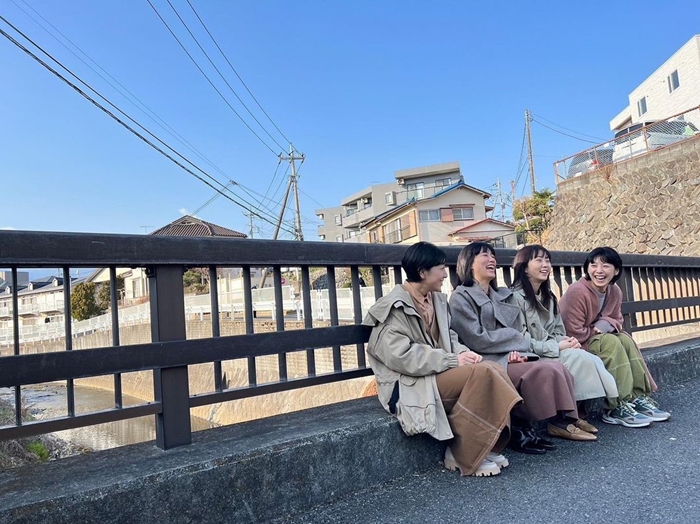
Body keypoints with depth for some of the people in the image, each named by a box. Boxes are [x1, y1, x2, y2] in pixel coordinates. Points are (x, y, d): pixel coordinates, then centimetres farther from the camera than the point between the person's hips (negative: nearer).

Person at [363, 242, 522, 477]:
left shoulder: (437, 300, 13)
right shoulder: (395, 307, -13)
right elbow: (400, 355, -21)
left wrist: (464, 353, -5)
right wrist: (453, 361, -21)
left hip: (440, 372, 8)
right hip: (411, 384, -8)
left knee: (495, 370, -16)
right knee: (482, 373, -25)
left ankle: (485, 447, -6)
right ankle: (463, 455, -13)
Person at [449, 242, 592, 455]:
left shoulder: (502, 296, 21)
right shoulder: (461, 297, -3)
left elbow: (516, 332, 13)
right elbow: (477, 339, -12)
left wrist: (517, 350, -10)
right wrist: (515, 337, -2)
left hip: (509, 358, 7)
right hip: (488, 363, -7)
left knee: (558, 369, -17)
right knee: (545, 372, -24)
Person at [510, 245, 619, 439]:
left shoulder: (548, 297, 17)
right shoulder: (516, 297, -12)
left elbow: (558, 331, 16)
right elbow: (521, 340, -17)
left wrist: (566, 341, -7)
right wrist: (557, 347, -17)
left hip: (552, 353, 8)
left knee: (592, 361, -17)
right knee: (579, 359, -25)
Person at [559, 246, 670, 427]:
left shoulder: (615, 291, 0)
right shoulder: (577, 292, -25)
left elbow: (617, 321, 7)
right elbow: (574, 333, -25)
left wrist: (603, 325, -15)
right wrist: (596, 331, -9)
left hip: (595, 338, 8)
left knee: (625, 339, -13)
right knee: (611, 342, -27)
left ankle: (639, 397, -8)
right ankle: (617, 407, -24)